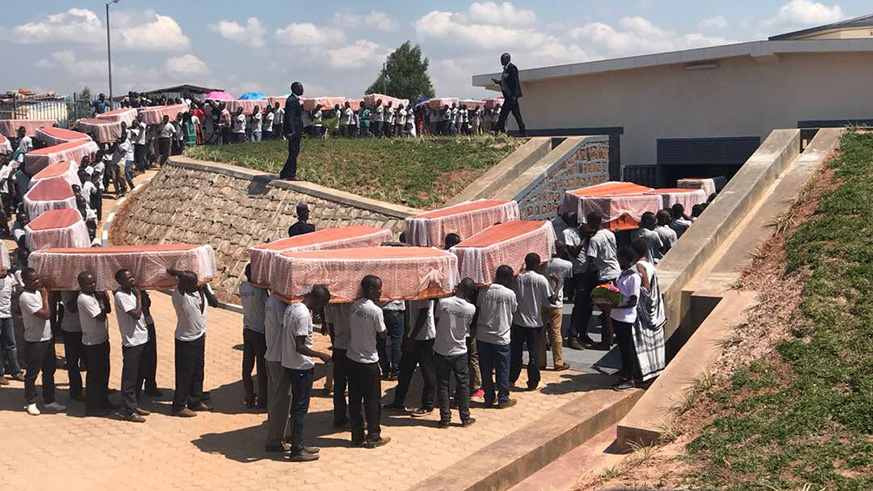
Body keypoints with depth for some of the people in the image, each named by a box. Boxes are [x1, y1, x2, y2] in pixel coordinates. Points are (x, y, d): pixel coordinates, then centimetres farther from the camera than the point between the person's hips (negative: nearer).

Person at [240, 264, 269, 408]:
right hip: (260, 332, -6)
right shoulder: (260, 290, -17)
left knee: (247, 366, 10)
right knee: (262, 367, 3)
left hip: (247, 330, 6)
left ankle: (249, 398, 16)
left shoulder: (242, 287, -1)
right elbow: (268, 306, -14)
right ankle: (262, 400, 10)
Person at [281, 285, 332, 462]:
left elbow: (284, 331, 13)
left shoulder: (291, 307, 5)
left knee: (297, 406, 17)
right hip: (302, 367, -9)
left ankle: (298, 445, 26)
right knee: (300, 408, 0)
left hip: (289, 363, 9)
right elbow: (300, 347, -26)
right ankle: (297, 451, 8)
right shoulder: (304, 315, -23)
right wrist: (320, 355, -13)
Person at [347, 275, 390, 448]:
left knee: (354, 400, 11)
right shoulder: (375, 310, -19)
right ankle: (373, 437, 14)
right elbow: (382, 333, -7)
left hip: (352, 359, 7)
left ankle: (357, 436, 19)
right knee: (372, 400, 6)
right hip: (368, 361, -6)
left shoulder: (354, 306, 1)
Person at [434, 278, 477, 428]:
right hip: (460, 352, 1)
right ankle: (465, 418, 20)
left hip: (441, 351, -1)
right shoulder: (471, 309, -12)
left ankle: (445, 418, 15)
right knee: (463, 385, 13)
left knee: (442, 385, 10)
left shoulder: (443, 302, -17)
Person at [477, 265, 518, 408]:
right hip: (501, 337, -3)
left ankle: (489, 398, 20)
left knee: (486, 369, 12)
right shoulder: (509, 294, -13)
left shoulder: (483, 291, -4)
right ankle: (503, 399, 15)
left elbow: (478, 308, 5)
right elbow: (514, 310, 4)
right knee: (502, 370, 8)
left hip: (482, 336, 3)